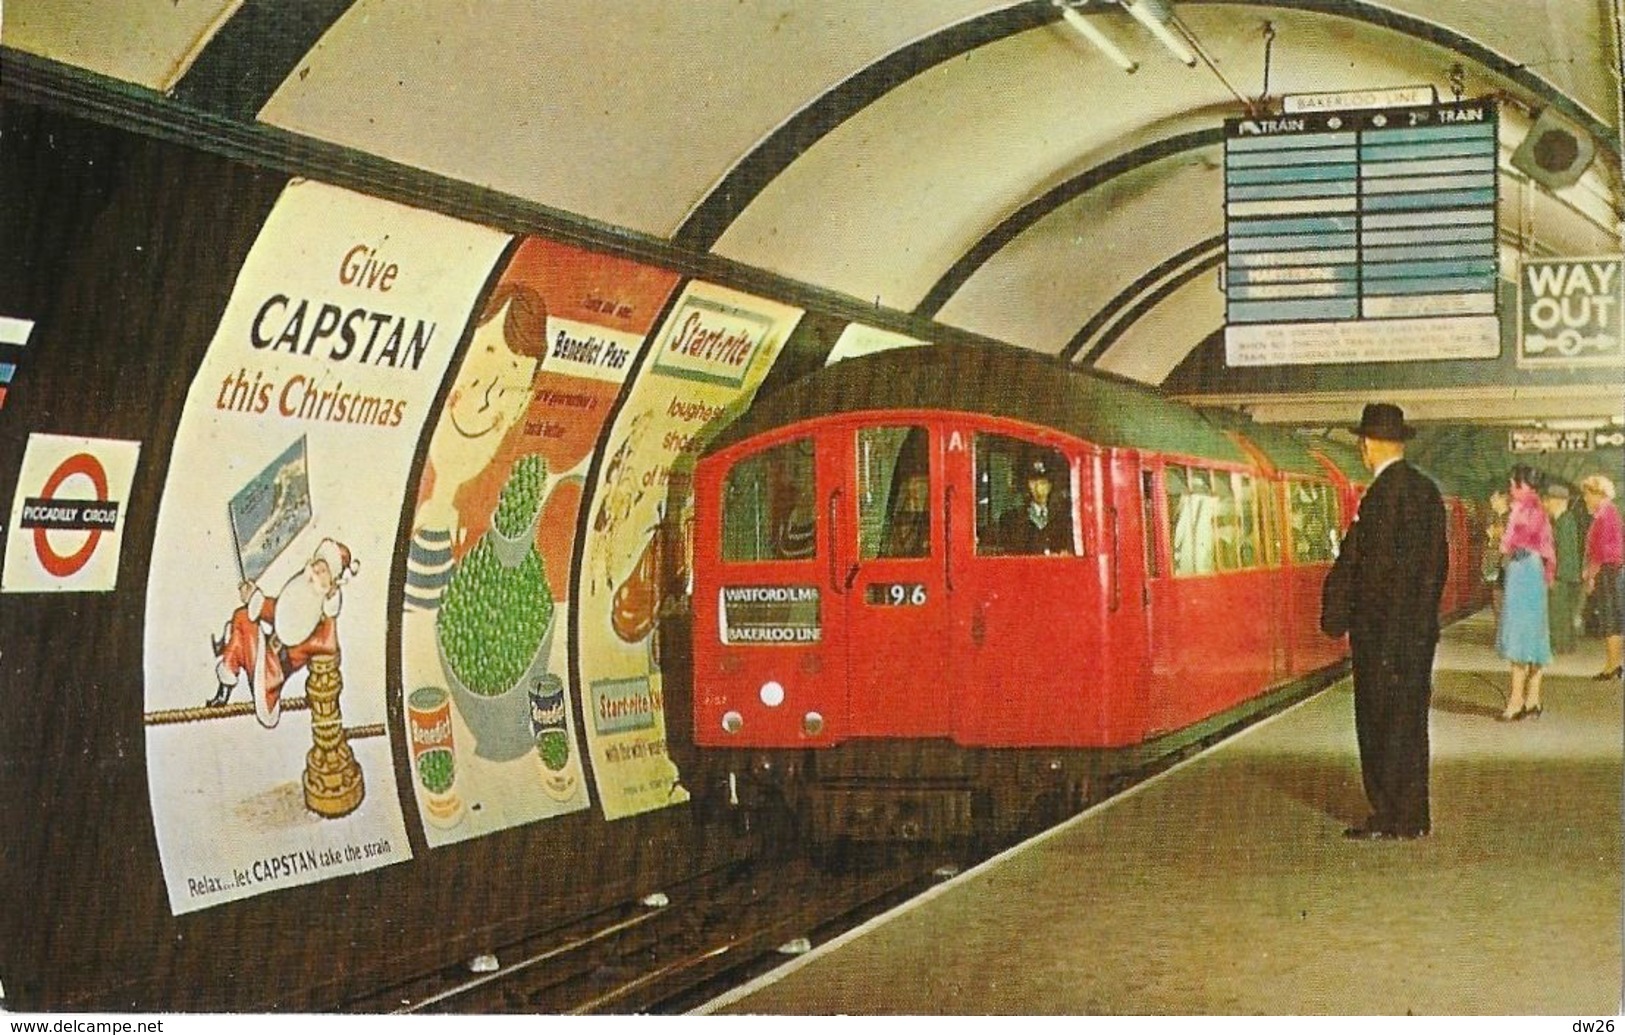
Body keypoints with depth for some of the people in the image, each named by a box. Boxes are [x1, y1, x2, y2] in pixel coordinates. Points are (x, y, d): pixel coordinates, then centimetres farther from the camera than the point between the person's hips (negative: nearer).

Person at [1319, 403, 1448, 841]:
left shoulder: (1382, 494, -16)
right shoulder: (1427, 490, 10)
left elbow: (1359, 562, -15)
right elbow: (1439, 560, 14)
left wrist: (1335, 616, -5)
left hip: (1382, 628, -8)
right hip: (1422, 625, 8)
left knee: (1381, 723, -2)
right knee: (1411, 720, 13)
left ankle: (1389, 818, 1)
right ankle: (1414, 817, 18)